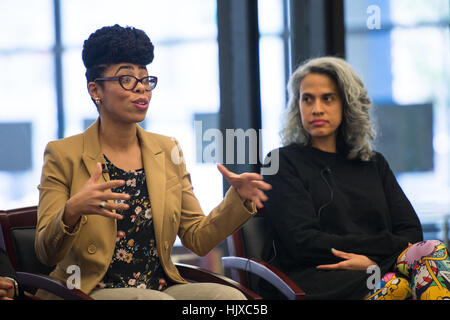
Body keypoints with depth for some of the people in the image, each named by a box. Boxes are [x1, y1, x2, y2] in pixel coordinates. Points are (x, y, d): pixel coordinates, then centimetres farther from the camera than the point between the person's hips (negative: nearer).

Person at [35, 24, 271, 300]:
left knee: (230, 296, -24)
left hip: (162, 287, 5)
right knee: (163, 303, -34)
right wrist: (72, 211, -29)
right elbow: (47, 253, -8)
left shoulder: (168, 151, 13)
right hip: (92, 291, -4)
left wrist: (238, 198, -8)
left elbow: (198, 238, 10)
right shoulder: (64, 155, -1)